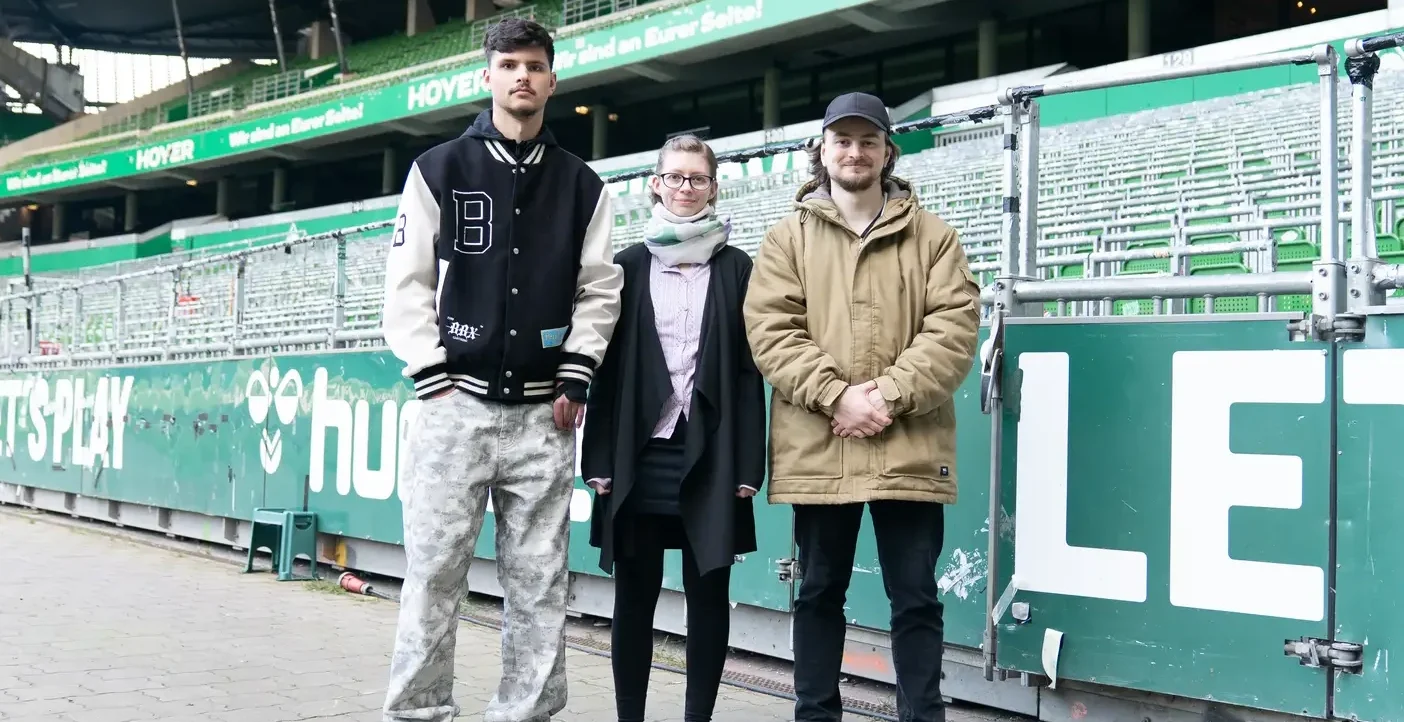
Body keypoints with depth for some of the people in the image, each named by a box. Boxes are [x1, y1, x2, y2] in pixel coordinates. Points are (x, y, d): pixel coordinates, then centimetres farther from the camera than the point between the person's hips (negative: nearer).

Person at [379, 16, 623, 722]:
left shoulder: (581, 186, 11)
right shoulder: (439, 169, 5)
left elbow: (598, 292, 11)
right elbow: (407, 285, 2)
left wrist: (575, 379, 1)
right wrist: (431, 378, -5)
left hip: (543, 413, 2)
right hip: (455, 404, -2)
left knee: (539, 583, 3)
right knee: (434, 574, -2)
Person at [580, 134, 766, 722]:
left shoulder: (736, 268, 7)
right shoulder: (629, 265, 8)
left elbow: (749, 371, 3)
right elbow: (607, 367, 4)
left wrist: (748, 462, -4)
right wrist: (600, 458, -2)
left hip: (710, 455, 0)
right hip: (640, 454, 0)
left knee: (709, 591, 2)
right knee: (635, 592, 5)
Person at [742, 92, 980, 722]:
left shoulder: (932, 236, 8)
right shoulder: (787, 238, 8)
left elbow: (954, 326, -3)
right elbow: (771, 330, -3)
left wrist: (890, 394, -15)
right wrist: (838, 395, -16)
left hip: (908, 449, -1)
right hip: (817, 448, 1)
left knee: (915, 596, 4)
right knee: (819, 592, 11)